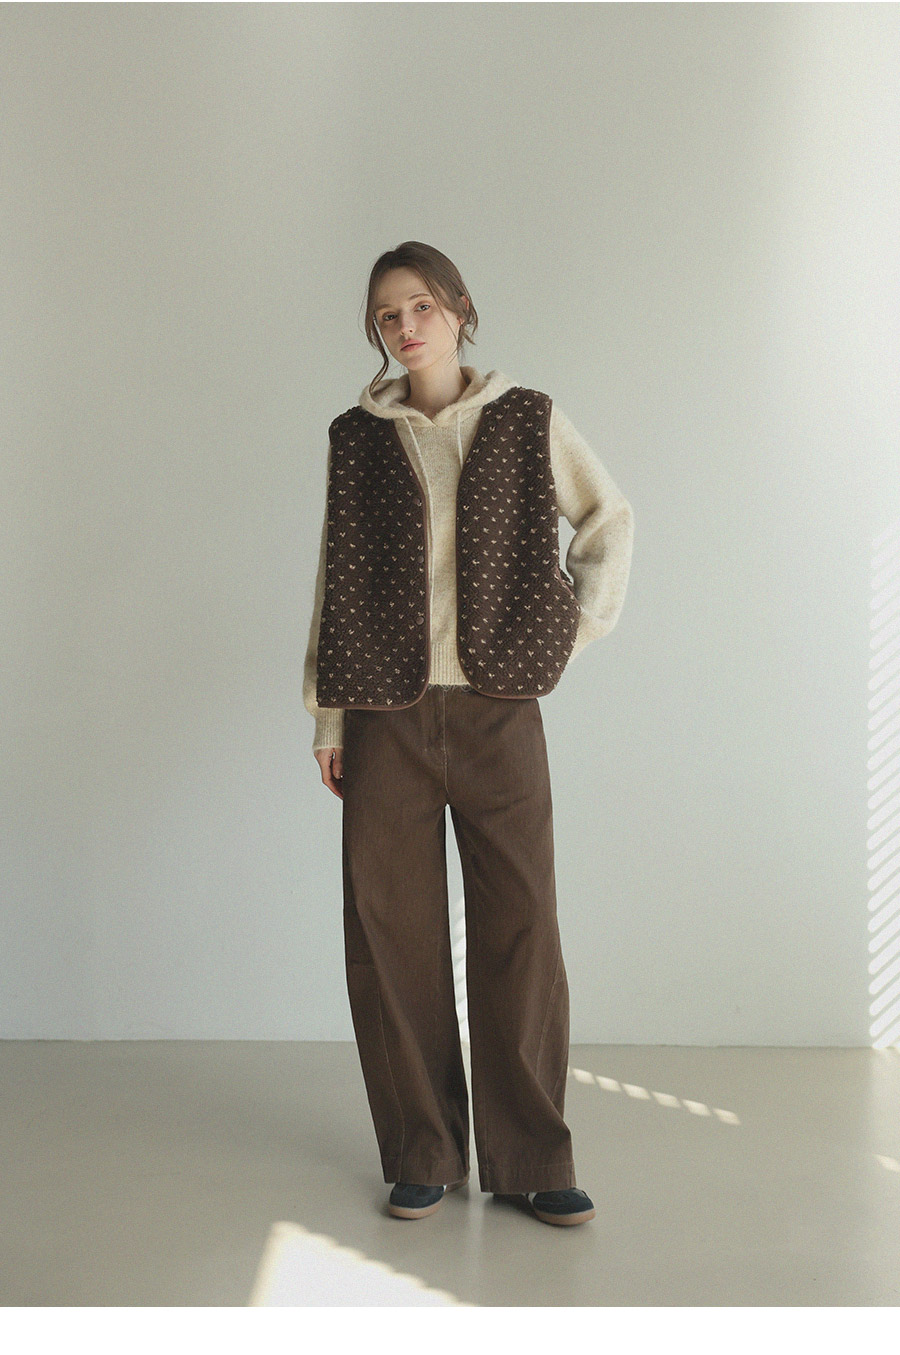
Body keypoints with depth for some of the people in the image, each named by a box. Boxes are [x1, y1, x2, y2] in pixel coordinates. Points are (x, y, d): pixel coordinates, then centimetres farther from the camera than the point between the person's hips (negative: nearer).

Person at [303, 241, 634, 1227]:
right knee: (392, 931, 2)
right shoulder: (356, 436, 8)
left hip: (499, 708, -1)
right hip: (388, 712, 1)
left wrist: (591, 615, 7)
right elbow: (334, 579, 8)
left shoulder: (528, 421, 6)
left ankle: (532, 1159, 11)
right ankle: (423, 1157, 14)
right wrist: (327, 718, 4)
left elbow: (611, 515, 19)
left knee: (519, 926, -1)